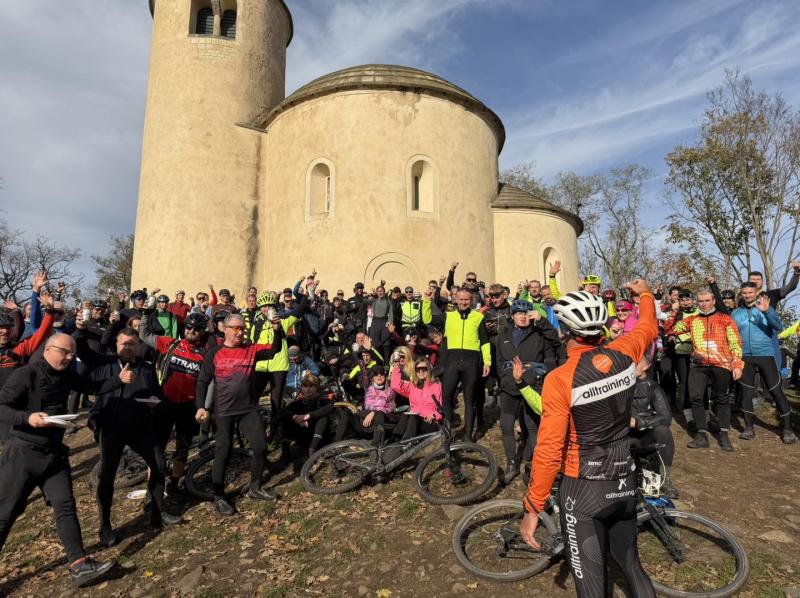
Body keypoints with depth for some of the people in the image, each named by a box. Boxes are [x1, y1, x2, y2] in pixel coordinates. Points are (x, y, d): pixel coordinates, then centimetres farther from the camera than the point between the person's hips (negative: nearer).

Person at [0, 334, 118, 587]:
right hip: (23, 453, -5)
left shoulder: (66, 375, 6)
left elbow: (92, 387, 15)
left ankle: (79, 566, 3)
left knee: (66, 507, 2)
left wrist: (119, 380, 0)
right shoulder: (26, 374, -14)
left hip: (55, 454, 6)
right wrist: (27, 418, -32)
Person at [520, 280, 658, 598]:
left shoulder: (560, 379, -23)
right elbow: (649, 328, 16)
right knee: (630, 562, 27)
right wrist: (645, 293, 35)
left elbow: (549, 451, -22)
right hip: (625, 483, 6)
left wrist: (532, 509, -12)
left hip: (584, 489, -5)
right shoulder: (623, 354, -9)